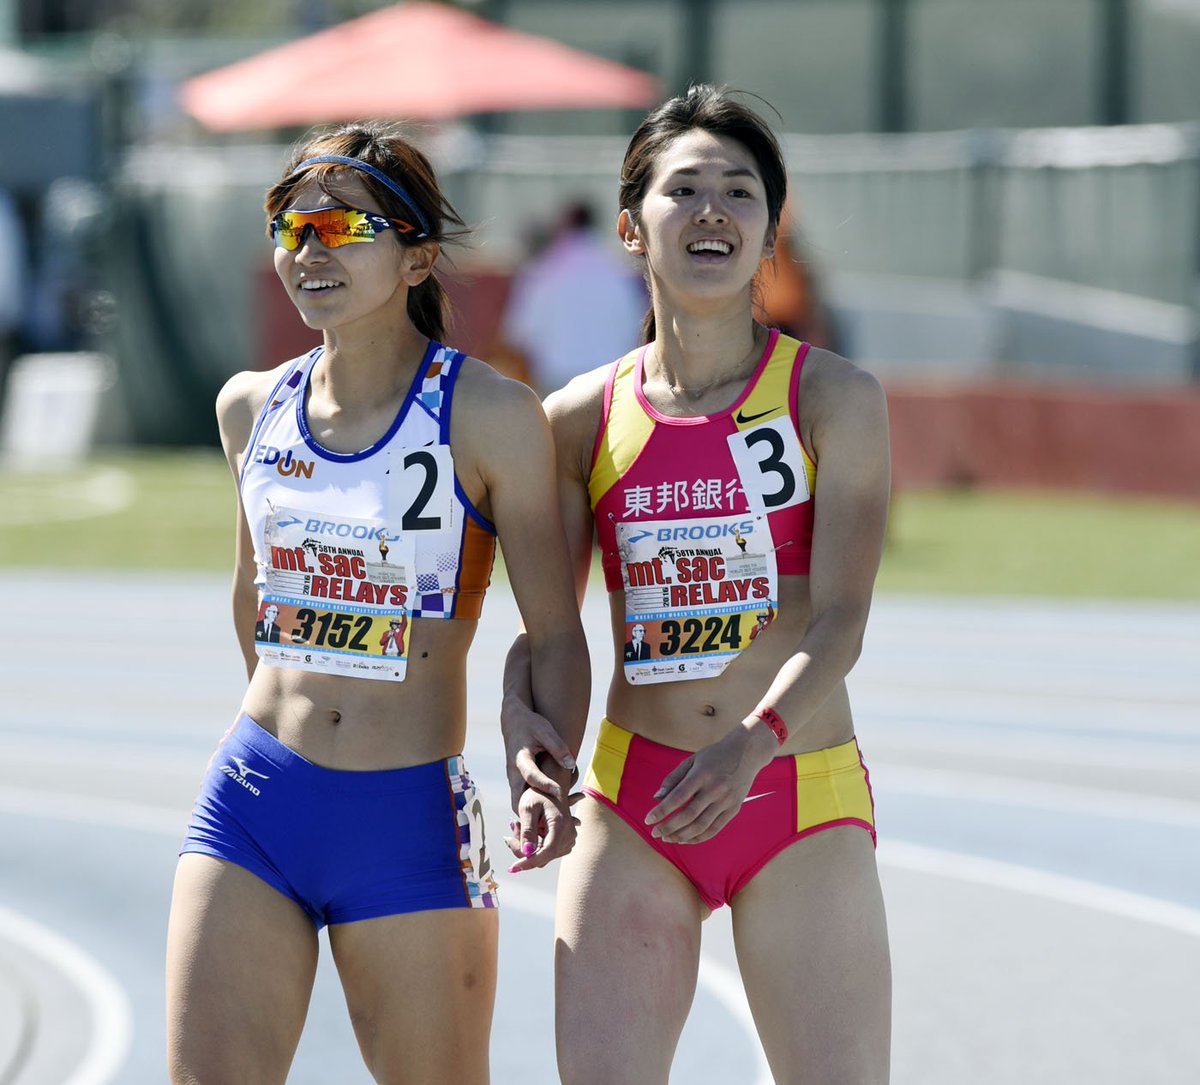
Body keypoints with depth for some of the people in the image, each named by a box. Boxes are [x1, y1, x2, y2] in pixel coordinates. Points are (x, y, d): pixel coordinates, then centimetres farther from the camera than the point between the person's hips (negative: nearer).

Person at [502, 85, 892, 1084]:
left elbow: (840, 623, -12)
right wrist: (522, 713, -12)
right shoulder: (583, 420, 5)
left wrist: (751, 744, -30)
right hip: (634, 805, 2)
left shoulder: (835, 399, -3)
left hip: (803, 797, -2)